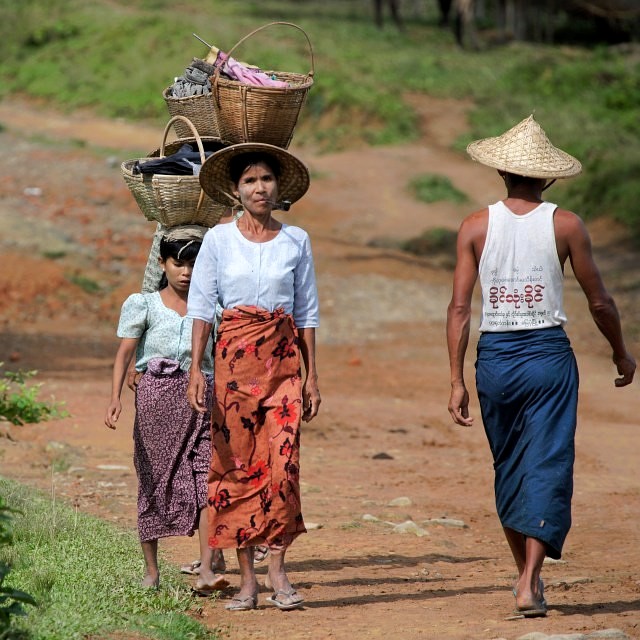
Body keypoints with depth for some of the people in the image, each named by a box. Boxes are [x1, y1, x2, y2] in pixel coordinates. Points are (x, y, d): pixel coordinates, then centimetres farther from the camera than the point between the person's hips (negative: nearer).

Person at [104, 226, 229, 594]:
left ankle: (206, 570, -19)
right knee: (154, 481, 5)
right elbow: (125, 352, -3)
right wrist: (116, 398, -16)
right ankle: (151, 571, 16)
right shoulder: (144, 305, 5)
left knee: (208, 480, -13)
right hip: (156, 397, -1)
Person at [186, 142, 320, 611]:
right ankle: (247, 578, 4)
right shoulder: (219, 239, 3)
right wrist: (196, 369, -8)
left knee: (283, 460, -11)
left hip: (283, 358, 1)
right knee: (237, 462, -1)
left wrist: (312, 375, 5)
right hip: (234, 356, -1)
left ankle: (277, 569, -7)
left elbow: (308, 312, 9)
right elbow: (201, 307, 1)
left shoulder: (296, 241, 7)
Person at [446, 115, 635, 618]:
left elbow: (459, 308, -4)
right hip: (549, 355, -2)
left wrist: (457, 382, 0)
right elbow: (599, 301, 1)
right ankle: (530, 581, -11)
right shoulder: (565, 225, -4)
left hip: (494, 357, 2)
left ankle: (526, 572, 25)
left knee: (509, 470, 16)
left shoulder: (476, 226, -1)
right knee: (547, 467, -1)